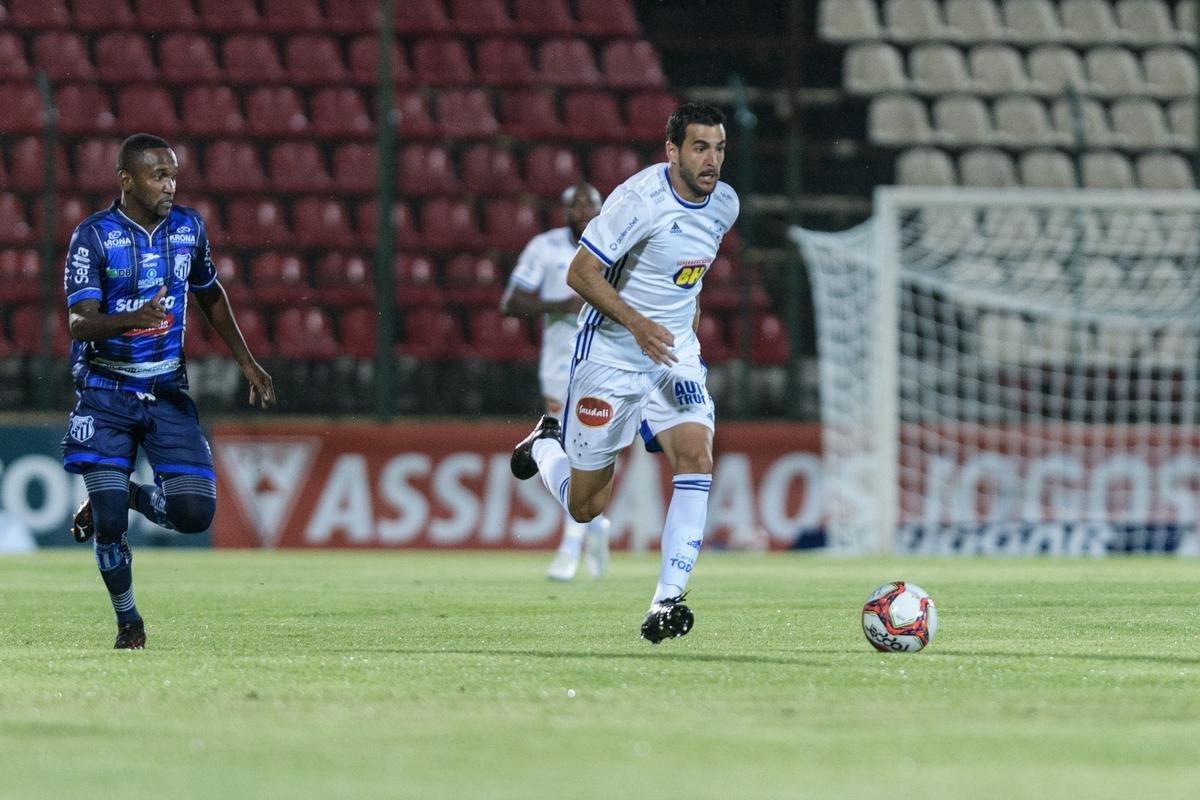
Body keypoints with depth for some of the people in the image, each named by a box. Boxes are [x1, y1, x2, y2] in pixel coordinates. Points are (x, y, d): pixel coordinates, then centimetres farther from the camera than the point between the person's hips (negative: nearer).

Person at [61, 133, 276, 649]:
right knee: (108, 522, -9)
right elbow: (79, 322, -21)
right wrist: (132, 319, -41)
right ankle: (127, 620, 15)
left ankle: (127, 496, 20)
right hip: (107, 392, -4)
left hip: (167, 392, 4)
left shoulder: (188, 228, 3)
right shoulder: (94, 236, -12)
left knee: (195, 512, -11)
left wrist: (247, 363, 21)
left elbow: (210, 296, 21)